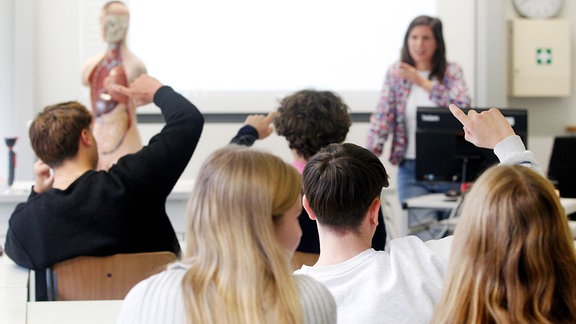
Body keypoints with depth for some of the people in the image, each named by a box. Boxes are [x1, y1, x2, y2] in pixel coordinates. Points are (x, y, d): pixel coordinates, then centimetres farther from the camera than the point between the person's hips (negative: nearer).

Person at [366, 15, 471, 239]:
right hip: (411, 169, 0)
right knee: (424, 236, -10)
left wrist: (422, 82, -19)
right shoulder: (395, 73, 3)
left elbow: (462, 105, -16)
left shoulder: (452, 71, 2)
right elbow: (382, 117, -3)